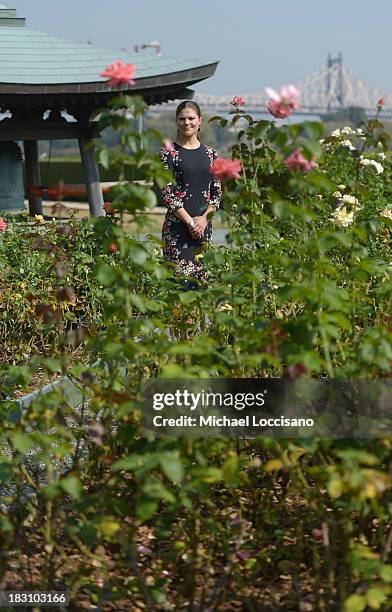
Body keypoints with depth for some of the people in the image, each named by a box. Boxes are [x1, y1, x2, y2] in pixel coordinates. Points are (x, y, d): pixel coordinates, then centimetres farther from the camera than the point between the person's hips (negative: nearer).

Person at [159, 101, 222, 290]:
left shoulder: (210, 153, 12)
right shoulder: (169, 151, -1)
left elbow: (217, 191, 11)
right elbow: (166, 192, -6)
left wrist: (204, 218, -5)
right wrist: (189, 221, -12)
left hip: (204, 225, 4)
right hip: (177, 226, -4)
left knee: (202, 279, 4)